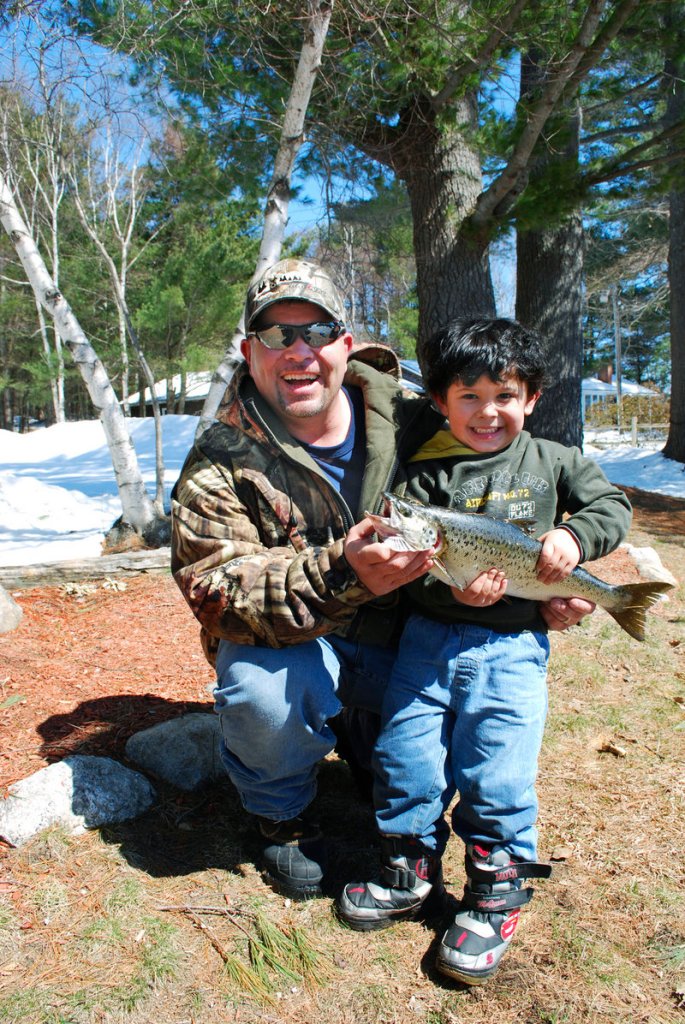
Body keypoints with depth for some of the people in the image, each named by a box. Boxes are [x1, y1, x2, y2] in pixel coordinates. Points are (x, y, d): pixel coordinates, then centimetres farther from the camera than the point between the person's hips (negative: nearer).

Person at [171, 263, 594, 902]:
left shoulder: (409, 422, -8)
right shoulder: (221, 462, -16)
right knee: (264, 693, -33)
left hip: (398, 633, 4)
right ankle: (281, 810, 4)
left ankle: (365, 738, 21)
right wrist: (339, 573, -40)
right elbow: (216, 590, -25)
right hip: (288, 641, -3)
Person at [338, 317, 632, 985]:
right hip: (429, 636, 1)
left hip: (512, 647, -1)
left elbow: (613, 505, 9)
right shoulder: (427, 473, 2)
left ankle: (494, 897, 18)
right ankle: (408, 876, 26)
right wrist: (452, 590, -22)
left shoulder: (551, 463, 7)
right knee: (406, 759, 3)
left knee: (494, 774, -5)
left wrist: (574, 535, -12)